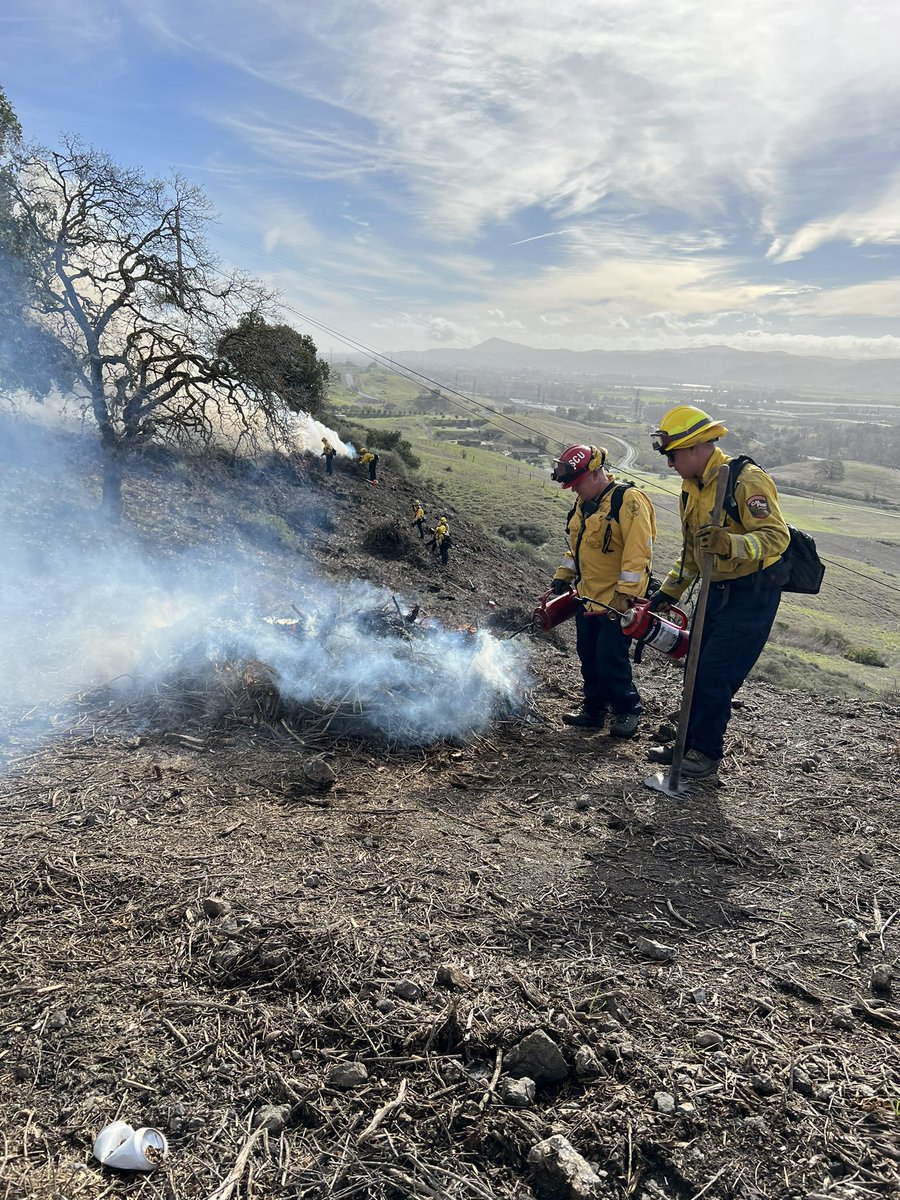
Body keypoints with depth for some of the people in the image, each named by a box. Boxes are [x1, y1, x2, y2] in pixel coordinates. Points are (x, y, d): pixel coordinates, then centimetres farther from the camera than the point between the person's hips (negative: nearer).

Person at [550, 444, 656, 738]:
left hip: (616, 601, -8)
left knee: (610, 657, -8)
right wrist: (563, 575, 14)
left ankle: (628, 711, 13)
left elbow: (638, 550, -22)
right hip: (587, 597, 9)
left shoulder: (628, 500, -16)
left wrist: (626, 593, -24)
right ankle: (594, 710, 26)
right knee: (588, 656, 12)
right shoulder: (583, 505, 13)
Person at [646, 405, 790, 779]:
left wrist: (731, 544, -43)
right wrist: (669, 591, 19)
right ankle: (689, 743, 25)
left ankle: (706, 753, 8)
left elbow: (776, 535, -28)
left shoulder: (746, 480, -19)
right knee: (698, 670, 12)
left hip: (753, 594, -9)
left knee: (715, 674, -7)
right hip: (717, 590, 9)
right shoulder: (692, 488, 9)